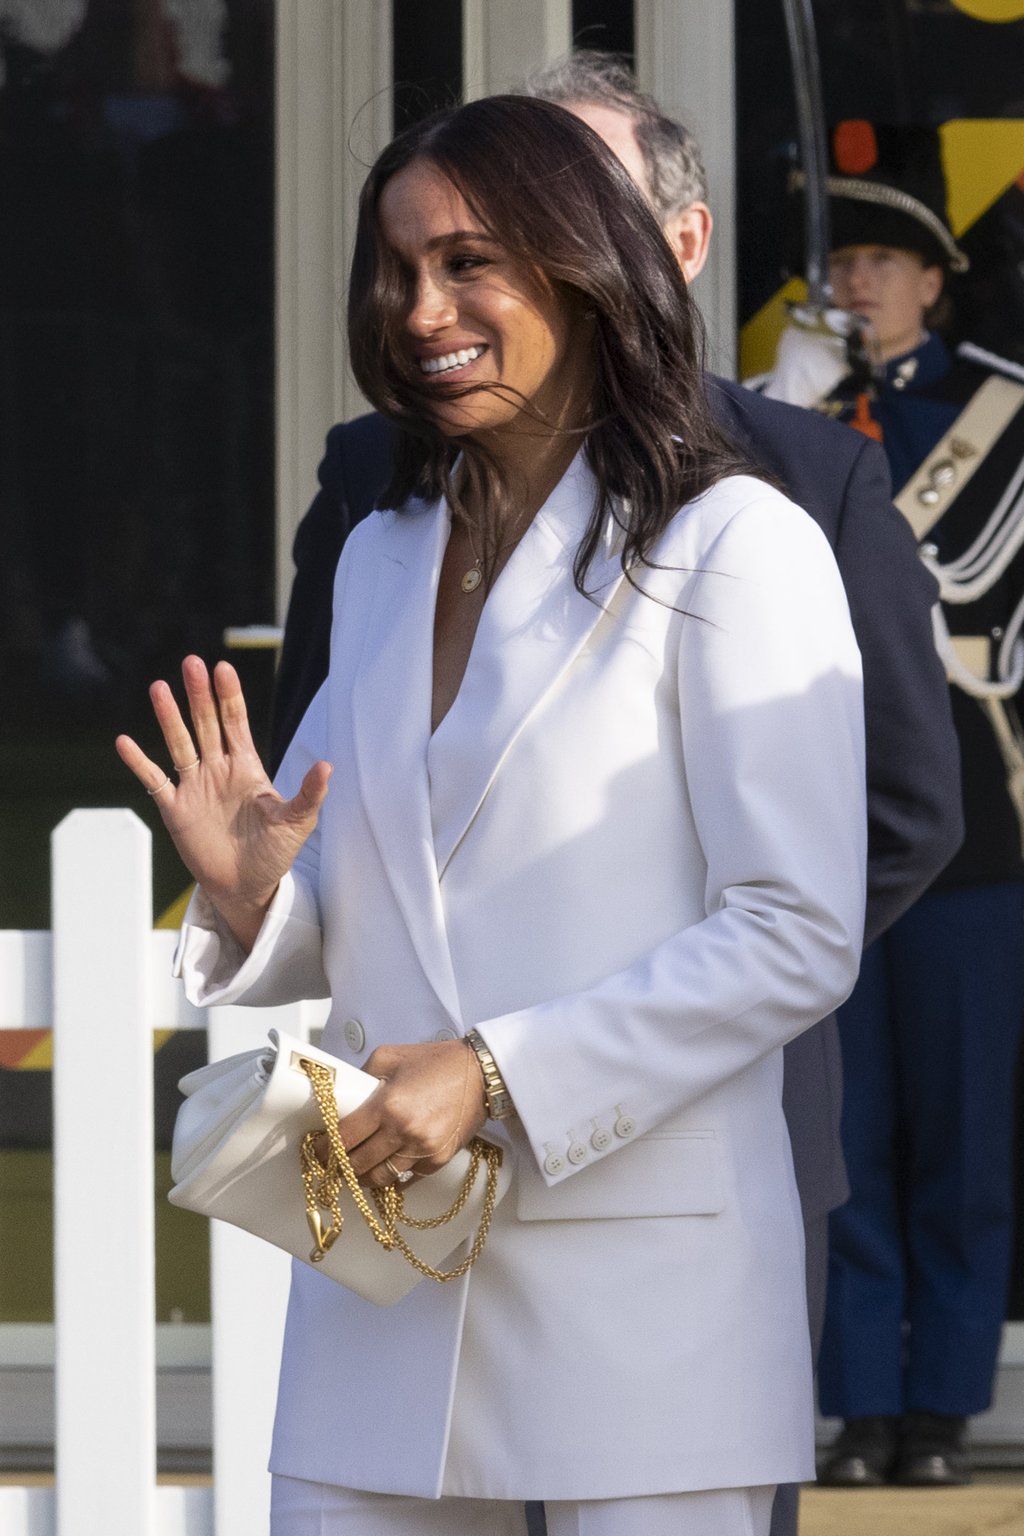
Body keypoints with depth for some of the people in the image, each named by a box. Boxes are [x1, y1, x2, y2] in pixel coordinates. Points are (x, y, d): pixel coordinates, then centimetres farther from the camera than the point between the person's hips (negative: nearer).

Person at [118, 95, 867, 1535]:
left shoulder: (734, 549, -5)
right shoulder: (382, 558, 17)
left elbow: (798, 937, -11)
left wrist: (500, 1076, -18)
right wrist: (248, 900, -1)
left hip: (642, 1298, -5)